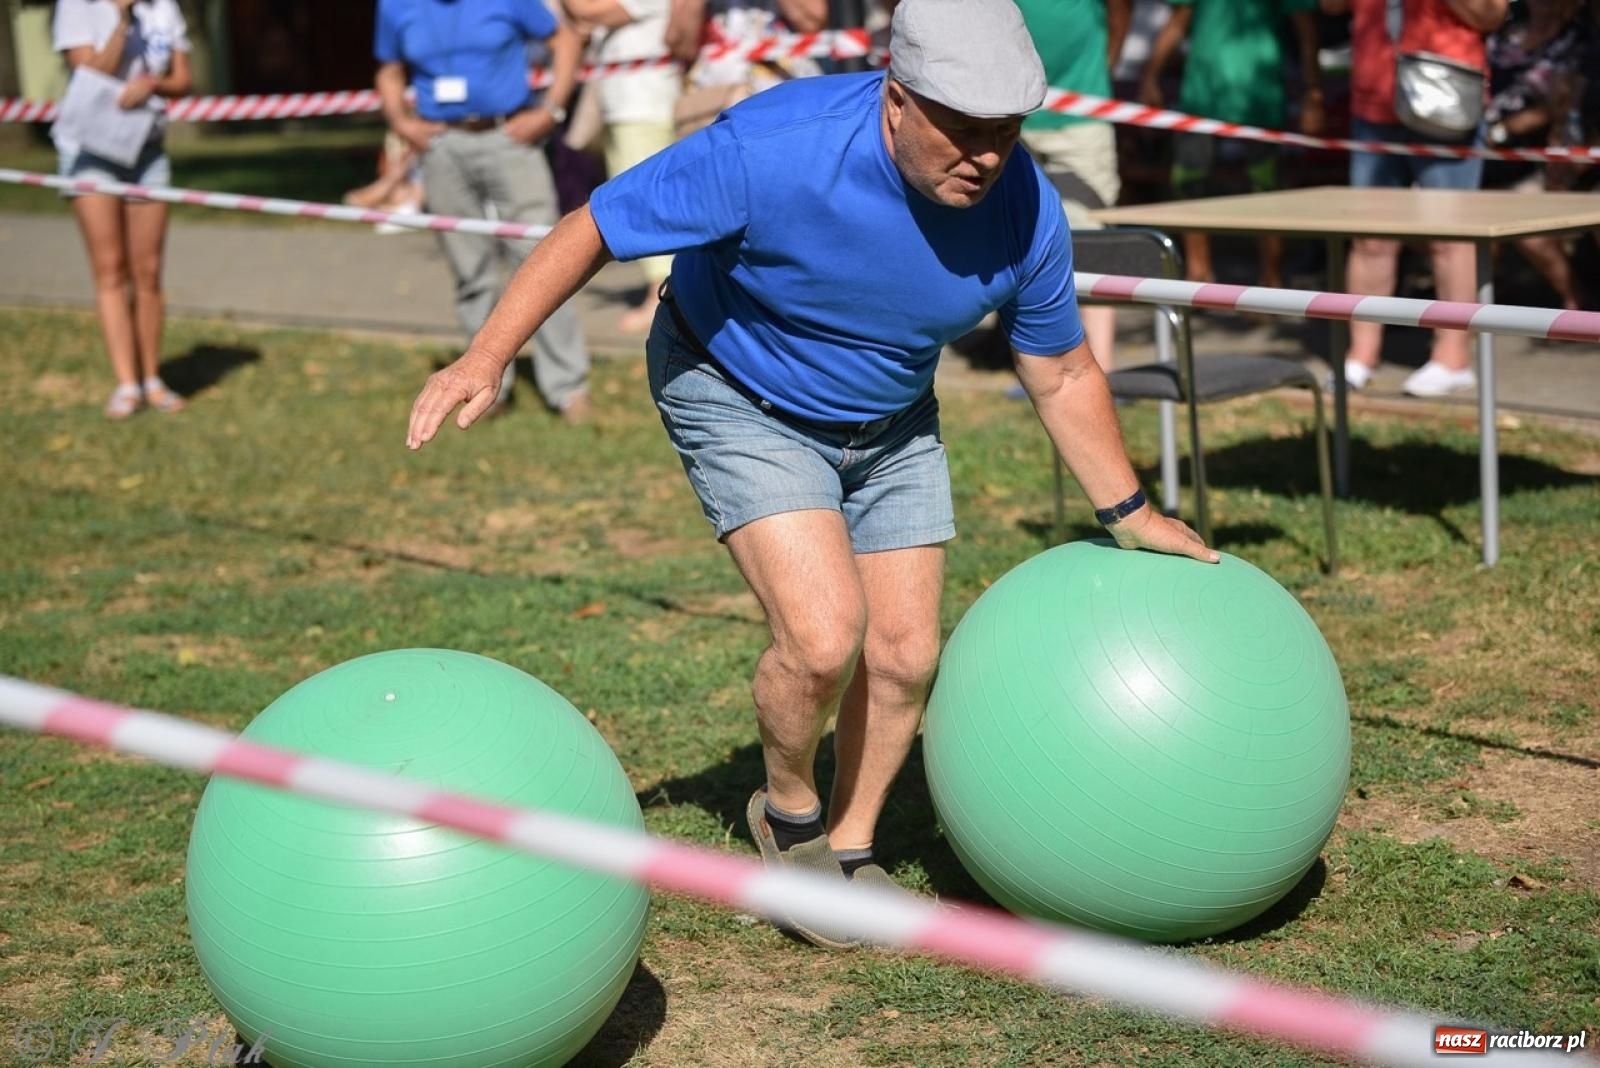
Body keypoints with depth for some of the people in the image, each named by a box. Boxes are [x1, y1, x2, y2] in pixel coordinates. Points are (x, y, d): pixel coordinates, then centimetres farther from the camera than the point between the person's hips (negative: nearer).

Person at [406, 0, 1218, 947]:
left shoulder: (1023, 208, -20)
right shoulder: (774, 150, -35)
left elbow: (1062, 373, -3)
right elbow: (596, 229, -25)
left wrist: (1129, 513, 3)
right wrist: (488, 357, -31)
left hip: (890, 425, 5)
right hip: (741, 402, -5)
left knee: (905, 656, 4)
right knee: (824, 637, -20)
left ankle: (851, 852, 29)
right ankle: (789, 815, 10)